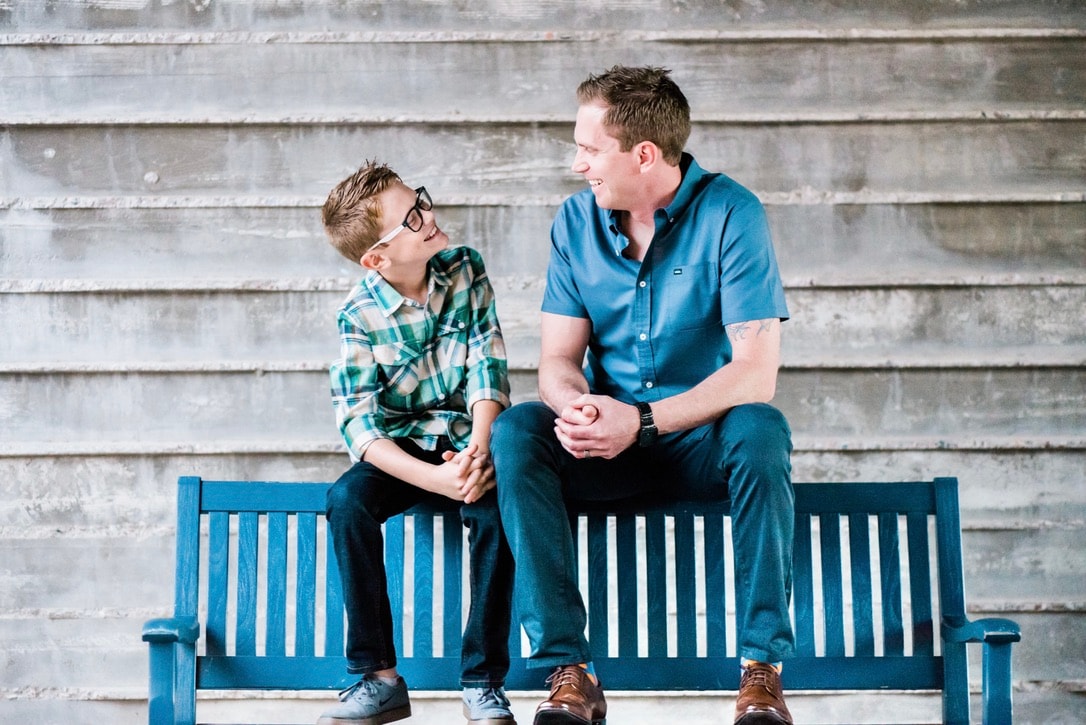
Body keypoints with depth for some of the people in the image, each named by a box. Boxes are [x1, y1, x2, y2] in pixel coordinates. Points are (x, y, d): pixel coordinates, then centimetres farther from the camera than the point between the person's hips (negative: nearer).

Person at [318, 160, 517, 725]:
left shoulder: (465, 269, -4)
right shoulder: (359, 314, -11)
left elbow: (487, 367, -8)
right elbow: (359, 423, -17)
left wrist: (480, 450, -26)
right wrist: (434, 478, -32)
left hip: (468, 441, 1)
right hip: (403, 452, 0)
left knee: (494, 501, -31)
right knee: (346, 499, -29)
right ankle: (379, 678, -18)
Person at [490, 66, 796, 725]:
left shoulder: (730, 214, -13)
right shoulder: (578, 220, 2)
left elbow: (755, 372, -20)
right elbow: (558, 359, 0)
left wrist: (642, 419, -30)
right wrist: (575, 405, -25)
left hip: (706, 440, -3)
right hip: (612, 444, 4)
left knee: (759, 429, -35)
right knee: (516, 430, -23)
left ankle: (763, 670, -25)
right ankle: (570, 670, -25)